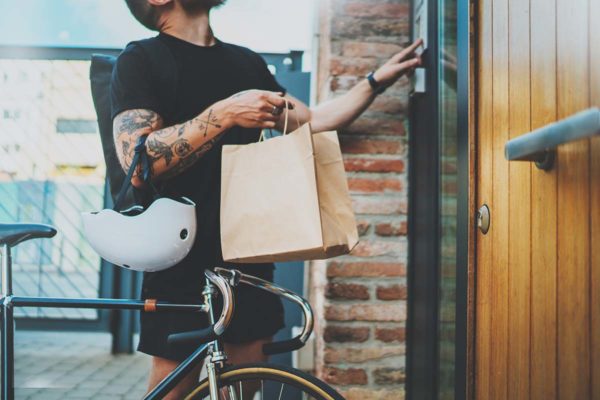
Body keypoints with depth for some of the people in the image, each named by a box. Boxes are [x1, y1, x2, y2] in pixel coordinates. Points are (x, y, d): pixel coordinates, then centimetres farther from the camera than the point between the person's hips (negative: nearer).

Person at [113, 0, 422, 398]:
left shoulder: (248, 62, 14)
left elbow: (311, 122, 17)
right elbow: (137, 162, -19)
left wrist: (378, 80, 12)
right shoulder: (142, 60, -5)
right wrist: (225, 114, -25)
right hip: (184, 266, -5)